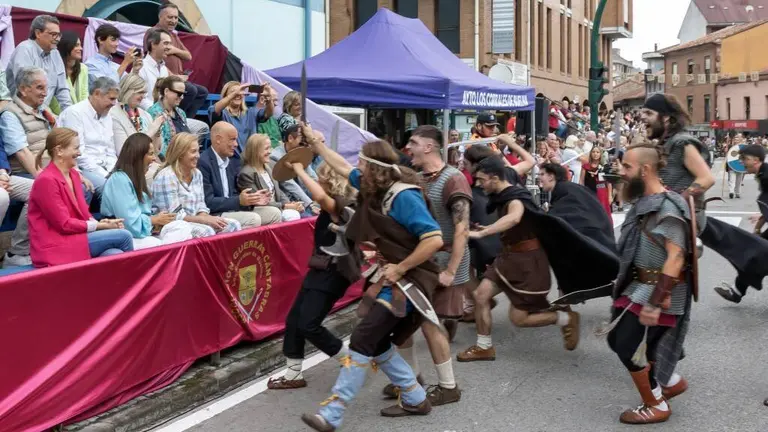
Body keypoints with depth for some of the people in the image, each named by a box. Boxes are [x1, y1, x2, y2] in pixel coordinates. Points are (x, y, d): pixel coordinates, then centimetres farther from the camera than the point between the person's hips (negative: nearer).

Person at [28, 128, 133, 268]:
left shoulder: (73, 174, 13)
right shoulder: (46, 180, -14)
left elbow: (83, 213, 12)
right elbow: (64, 224, -16)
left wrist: (102, 223, -9)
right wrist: (101, 226, -13)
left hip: (73, 237, 8)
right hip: (54, 248, -8)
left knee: (116, 255, -21)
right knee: (123, 236, -16)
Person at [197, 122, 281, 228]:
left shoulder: (233, 161, 13)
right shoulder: (203, 162, -13)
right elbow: (208, 202, -17)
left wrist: (252, 199, -2)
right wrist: (239, 201, -22)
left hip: (232, 210, 8)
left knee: (274, 212, -1)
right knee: (253, 219, -25)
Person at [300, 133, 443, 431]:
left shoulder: (403, 196, -22)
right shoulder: (375, 188, 5)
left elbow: (434, 240, -29)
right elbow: (342, 167, 23)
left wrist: (400, 269, -23)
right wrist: (314, 142, 25)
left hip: (408, 279, -10)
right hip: (391, 276, 10)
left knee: (363, 340, -13)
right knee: (377, 342, 12)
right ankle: (415, 400, 25)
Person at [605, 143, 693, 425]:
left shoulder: (667, 207, -21)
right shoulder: (645, 201, 9)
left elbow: (676, 257, -28)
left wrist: (656, 302, -31)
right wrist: (624, 281, 28)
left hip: (656, 291, -9)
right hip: (638, 286, 9)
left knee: (629, 349, -3)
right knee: (618, 340, 15)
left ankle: (656, 406, 17)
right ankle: (672, 382, 31)